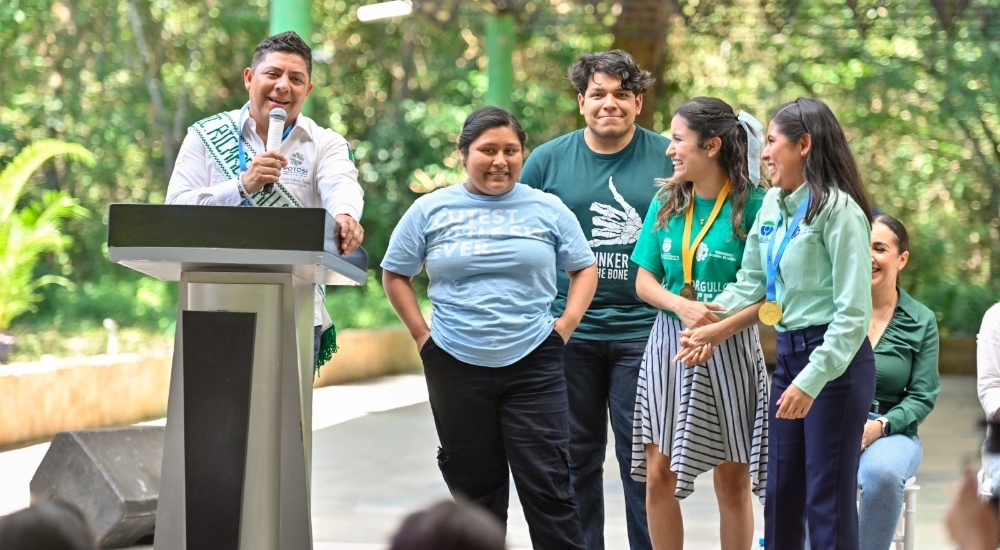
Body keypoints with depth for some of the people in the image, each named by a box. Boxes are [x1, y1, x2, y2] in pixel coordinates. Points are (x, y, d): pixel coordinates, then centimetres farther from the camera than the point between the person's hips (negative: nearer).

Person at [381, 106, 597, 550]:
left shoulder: (547, 209, 5)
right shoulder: (431, 210, 4)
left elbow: (584, 268, 13)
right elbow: (395, 274, 12)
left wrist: (566, 325, 0)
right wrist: (421, 333, 3)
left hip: (533, 365, -1)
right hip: (456, 365, 1)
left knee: (546, 482, -6)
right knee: (474, 486, 10)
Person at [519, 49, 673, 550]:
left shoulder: (668, 160, 0)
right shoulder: (548, 160, 4)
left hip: (643, 332, -2)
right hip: (567, 334, 2)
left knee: (643, 459, 1)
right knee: (575, 456, 10)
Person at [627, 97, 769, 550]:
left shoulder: (751, 205, -9)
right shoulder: (666, 203, 7)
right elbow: (644, 280, 8)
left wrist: (716, 331, -24)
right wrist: (681, 305, -12)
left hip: (730, 347, -4)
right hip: (669, 344, 4)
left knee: (732, 479, 4)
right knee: (659, 476, 3)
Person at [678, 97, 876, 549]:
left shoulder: (837, 209, -15)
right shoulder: (772, 204, 9)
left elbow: (854, 312, -19)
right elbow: (749, 285, 15)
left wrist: (812, 381, -23)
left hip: (836, 360, -8)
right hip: (788, 355, 8)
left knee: (828, 500, -3)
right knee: (780, 496, 12)